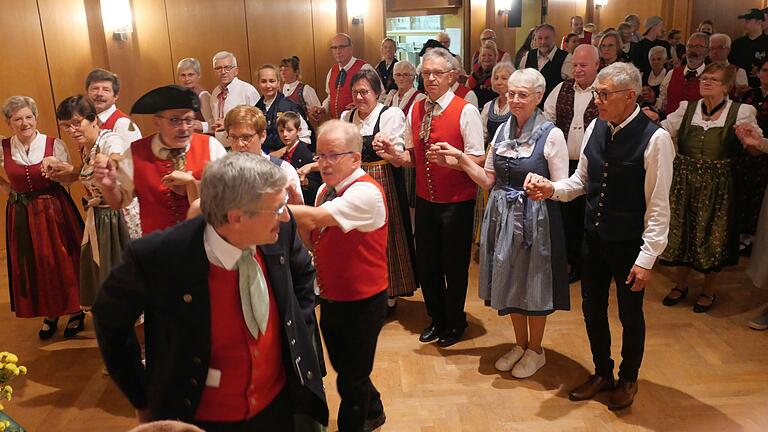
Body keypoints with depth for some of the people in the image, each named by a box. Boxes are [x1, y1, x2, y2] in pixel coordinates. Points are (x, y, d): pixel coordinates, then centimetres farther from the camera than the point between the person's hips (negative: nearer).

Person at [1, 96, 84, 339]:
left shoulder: (54, 144, -8)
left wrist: (57, 169, -23)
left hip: (54, 210, -2)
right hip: (22, 214, 3)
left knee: (63, 262, 5)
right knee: (33, 266, 11)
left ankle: (76, 311, 23)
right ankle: (49, 314, 29)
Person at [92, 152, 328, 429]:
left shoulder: (280, 230, -17)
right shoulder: (157, 256, -26)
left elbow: (302, 274, 6)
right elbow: (109, 318, -7)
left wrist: (298, 339, 1)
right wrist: (143, 401, -3)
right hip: (198, 417, -3)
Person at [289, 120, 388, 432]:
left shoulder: (366, 192, -24)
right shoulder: (326, 190, 3)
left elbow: (316, 217, -37)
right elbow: (312, 240, 8)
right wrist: (295, 209, -9)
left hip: (361, 304, -8)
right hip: (330, 298, 9)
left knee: (351, 379, 7)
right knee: (343, 367, 26)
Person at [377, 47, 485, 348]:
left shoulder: (466, 111, -12)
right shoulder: (415, 111, 5)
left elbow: (478, 160, -16)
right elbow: (412, 157, 10)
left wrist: (448, 160, -31)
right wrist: (393, 155, -9)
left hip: (457, 202, -5)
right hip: (425, 200, 5)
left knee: (454, 265, 9)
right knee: (426, 263, 14)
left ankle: (455, 322, 33)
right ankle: (437, 319, 38)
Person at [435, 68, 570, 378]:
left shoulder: (551, 135, -11)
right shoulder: (502, 131, 6)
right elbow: (488, 180, 8)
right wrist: (460, 158, 1)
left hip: (535, 219, -5)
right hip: (503, 216, 5)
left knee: (533, 282, 9)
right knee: (510, 281, 16)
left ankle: (535, 350, 32)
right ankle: (520, 344, 37)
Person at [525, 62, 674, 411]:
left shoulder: (655, 139, -18)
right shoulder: (595, 127, -2)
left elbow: (658, 206, -16)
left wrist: (647, 258, -16)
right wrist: (551, 189, -10)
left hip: (629, 244, -5)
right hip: (593, 238, 5)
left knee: (630, 315, 15)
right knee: (592, 309, 18)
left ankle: (628, 379, 40)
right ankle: (602, 373, 42)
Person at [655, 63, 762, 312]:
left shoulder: (741, 112, -3)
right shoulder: (687, 108, 5)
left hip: (717, 186, -2)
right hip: (684, 182, 3)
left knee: (713, 236, 8)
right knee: (682, 233, 12)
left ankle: (708, 291, 30)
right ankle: (681, 285, 33)